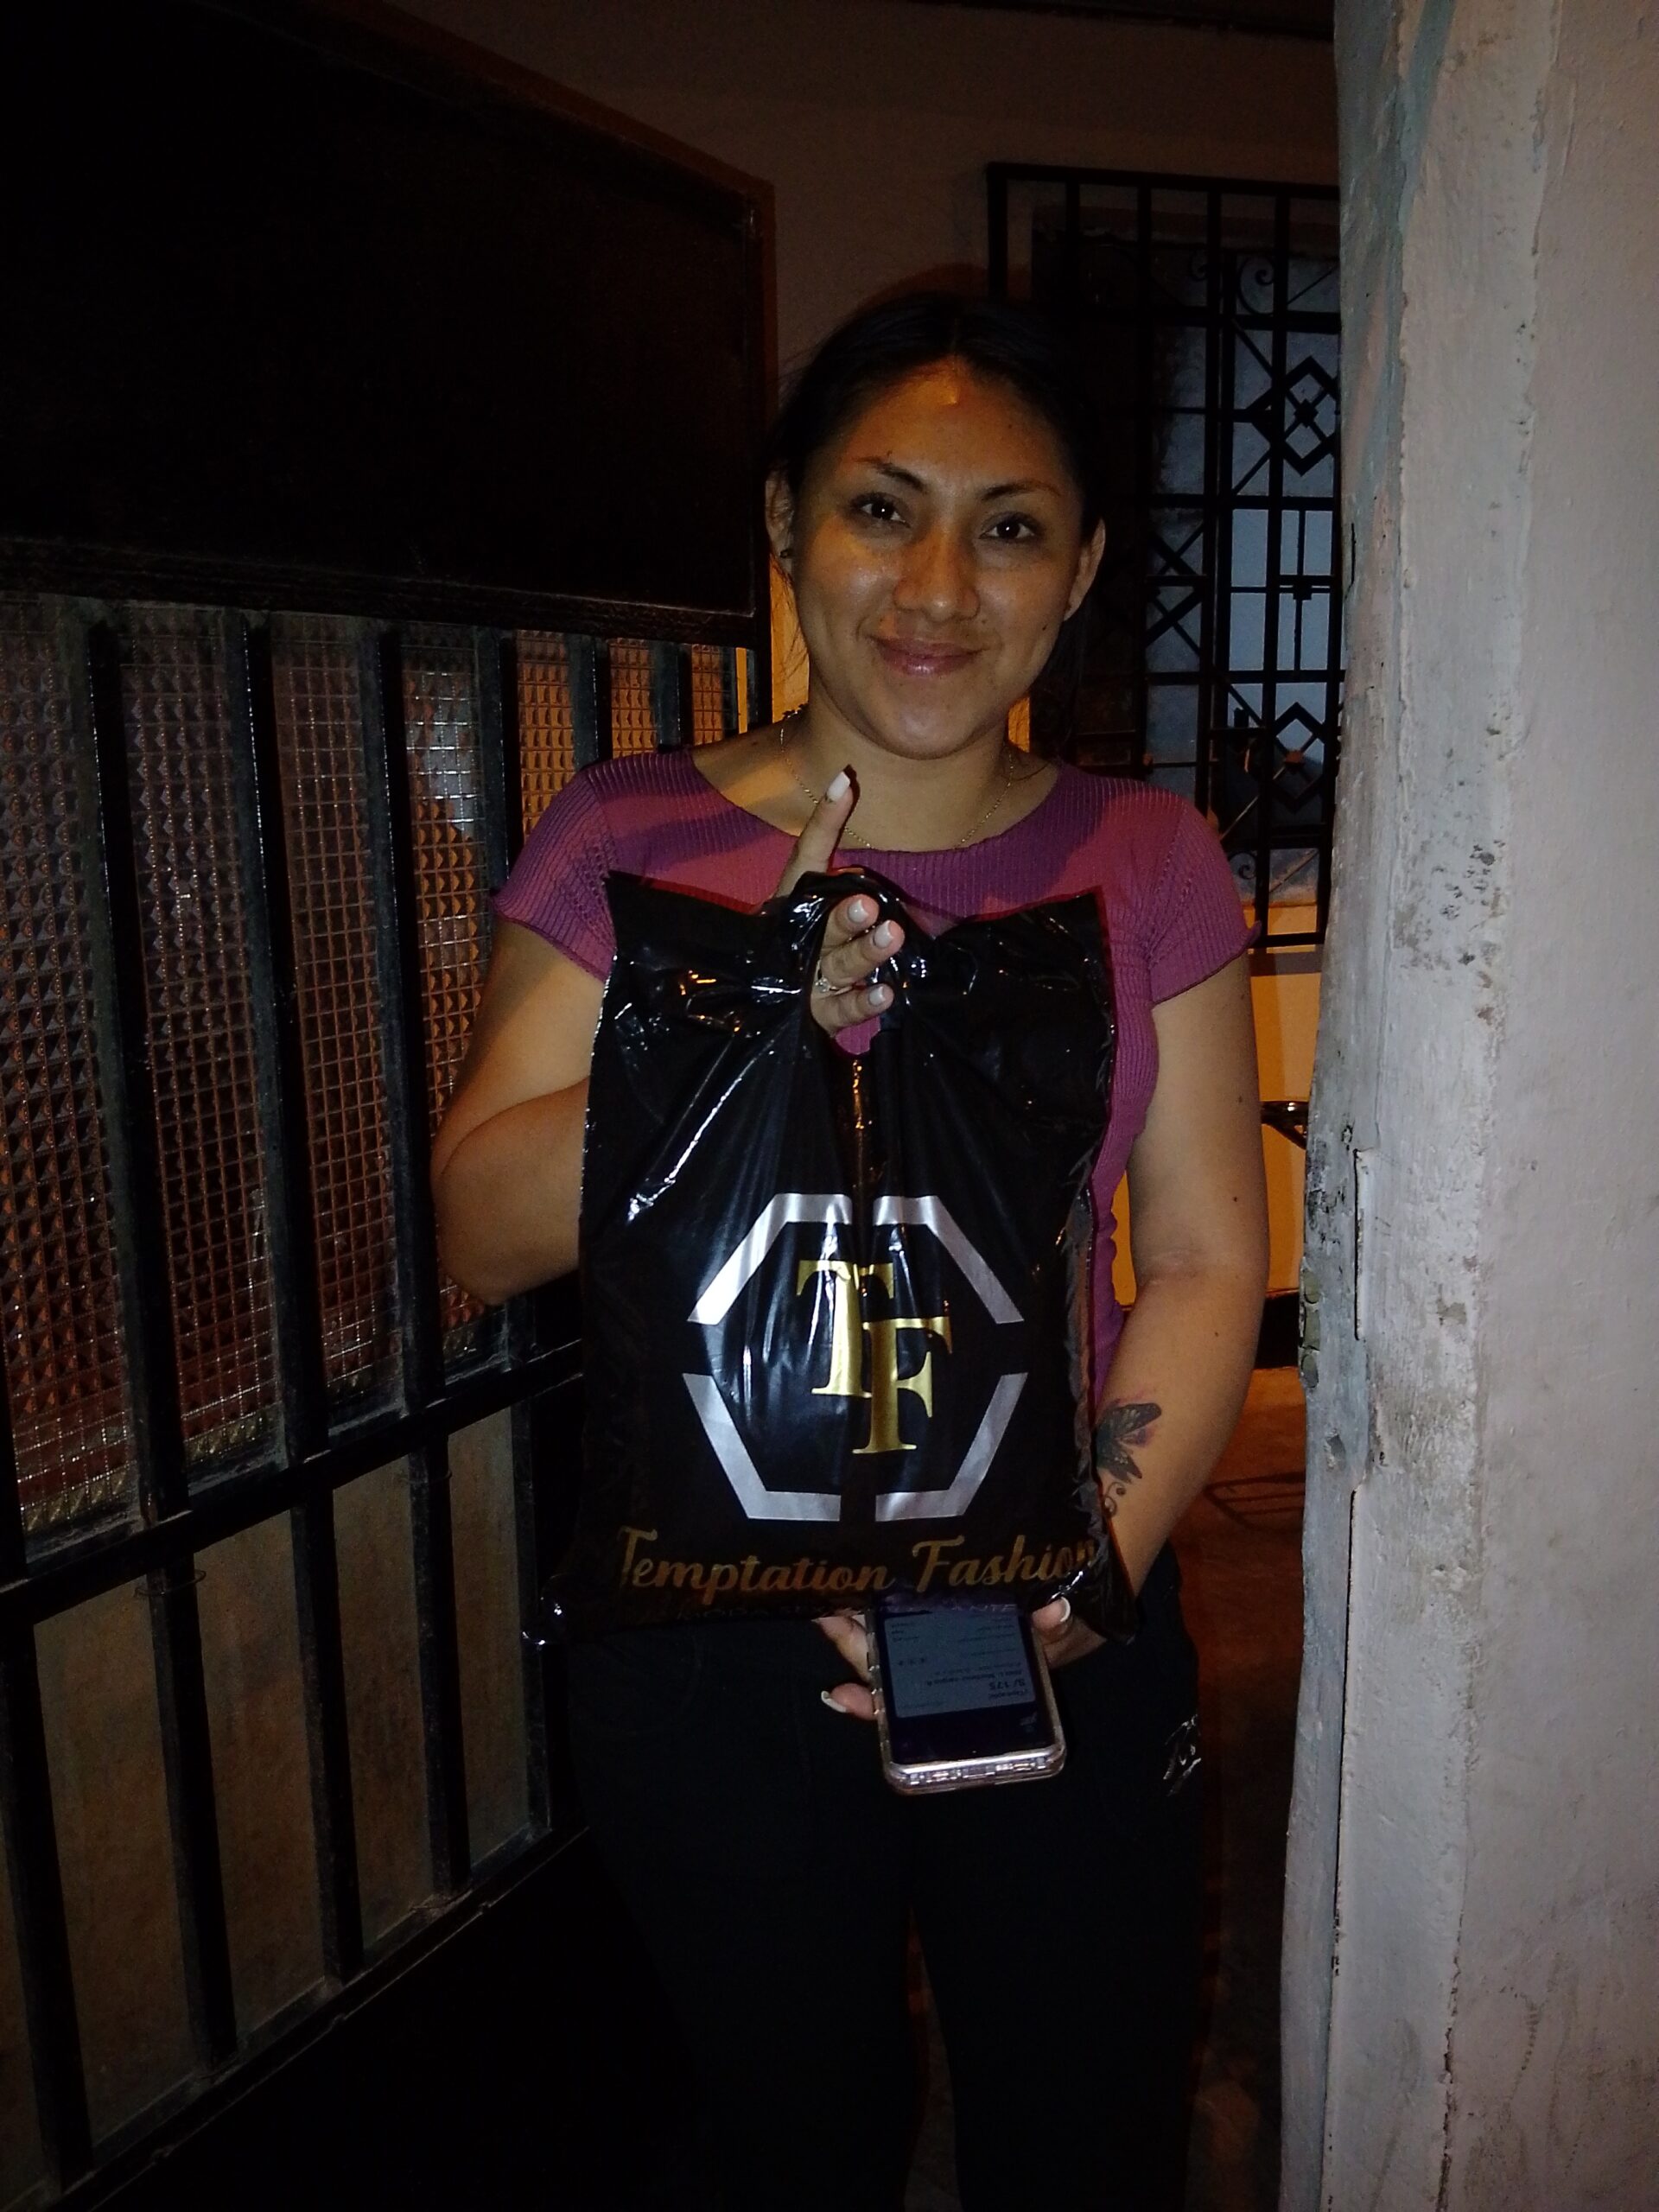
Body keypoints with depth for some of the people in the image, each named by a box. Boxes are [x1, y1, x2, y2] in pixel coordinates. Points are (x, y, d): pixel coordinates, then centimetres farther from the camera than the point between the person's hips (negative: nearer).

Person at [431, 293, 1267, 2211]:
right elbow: (481, 1231, -8)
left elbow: (1206, 1263, -2)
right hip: (711, 1645, -1)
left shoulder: (1145, 862, 0)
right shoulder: (626, 842, -4)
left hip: (1071, 1641, 2)